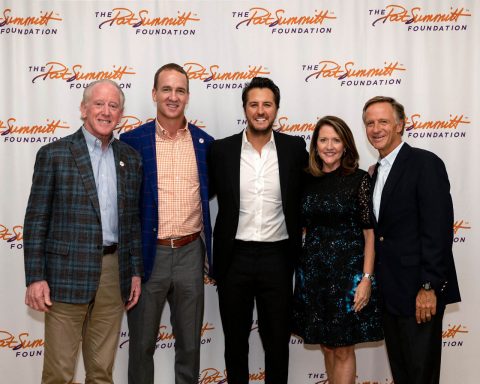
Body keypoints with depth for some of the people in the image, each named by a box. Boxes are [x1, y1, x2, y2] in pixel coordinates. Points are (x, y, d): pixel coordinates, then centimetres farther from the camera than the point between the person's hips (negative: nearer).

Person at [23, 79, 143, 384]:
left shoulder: (131, 158, 10)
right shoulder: (54, 154, -2)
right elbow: (36, 220, -3)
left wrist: (136, 272, 10)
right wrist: (35, 277, -8)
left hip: (114, 274, 4)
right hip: (67, 273, -3)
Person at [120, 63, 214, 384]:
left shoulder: (205, 142, 4)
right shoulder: (132, 141, -3)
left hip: (190, 253, 2)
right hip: (147, 254, -2)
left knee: (190, 343, 15)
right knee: (142, 343, 12)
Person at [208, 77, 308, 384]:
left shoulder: (295, 148, -1)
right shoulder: (221, 150, -1)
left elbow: (305, 194, 12)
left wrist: (299, 231, 6)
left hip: (277, 257, 0)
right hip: (234, 257, 0)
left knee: (278, 340, 11)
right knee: (235, 340, 14)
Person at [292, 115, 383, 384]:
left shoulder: (359, 179, -6)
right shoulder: (307, 181, 6)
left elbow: (370, 232, -8)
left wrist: (367, 278, -14)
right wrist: (300, 266, 7)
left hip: (348, 271, -4)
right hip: (313, 271, 4)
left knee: (344, 350, 4)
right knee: (327, 347, 14)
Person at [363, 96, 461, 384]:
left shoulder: (425, 163, -11)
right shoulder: (377, 172, 14)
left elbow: (439, 229, -18)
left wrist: (429, 287, -20)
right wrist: (376, 283, 11)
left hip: (418, 290, -8)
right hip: (389, 290, 8)